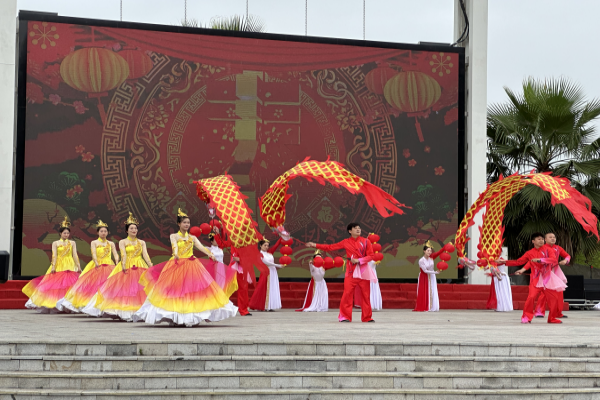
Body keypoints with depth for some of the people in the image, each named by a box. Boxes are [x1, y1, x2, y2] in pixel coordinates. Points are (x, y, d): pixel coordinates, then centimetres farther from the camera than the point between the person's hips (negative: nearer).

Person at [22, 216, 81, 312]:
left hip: (70, 266, 1)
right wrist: (53, 266, -15)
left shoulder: (72, 243, 10)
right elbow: (54, 255, -2)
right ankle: (53, 305, 0)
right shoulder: (55, 243, 7)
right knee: (56, 286, -4)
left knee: (70, 284, -8)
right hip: (58, 266, -1)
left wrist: (78, 267, -6)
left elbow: (75, 255, 3)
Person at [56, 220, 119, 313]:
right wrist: (97, 264, -24)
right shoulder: (94, 243, 7)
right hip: (96, 267, -1)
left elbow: (115, 254, 2)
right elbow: (94, 254, -7)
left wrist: (117, 263, -18)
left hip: (109, 267, 2)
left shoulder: (111, 244, 13)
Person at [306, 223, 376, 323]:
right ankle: (345, 316, -2)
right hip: (351, 272, 0)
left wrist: (358, 260, -14)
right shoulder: (346, 242, 5)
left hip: (364, 272, 0)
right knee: (347, 294, -9)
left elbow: (371, 256, 0)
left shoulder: (366, 242, 3)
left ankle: (367, 317, 11)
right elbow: (330, 247, 7)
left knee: (366, 295, 2)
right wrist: (315, 245, 3)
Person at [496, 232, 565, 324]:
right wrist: (504, 262, 1)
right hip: (536, 279, -1)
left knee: (553, 298, 2)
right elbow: (518, 262, 8)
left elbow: (554, 259, -13)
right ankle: (526, 317, -7)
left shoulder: (547, 249, 2)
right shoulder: (529, 253, 6)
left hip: (548, 278, 1)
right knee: (531, 297, -18)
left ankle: (552, 318, 19)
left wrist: (540, 260, -23)